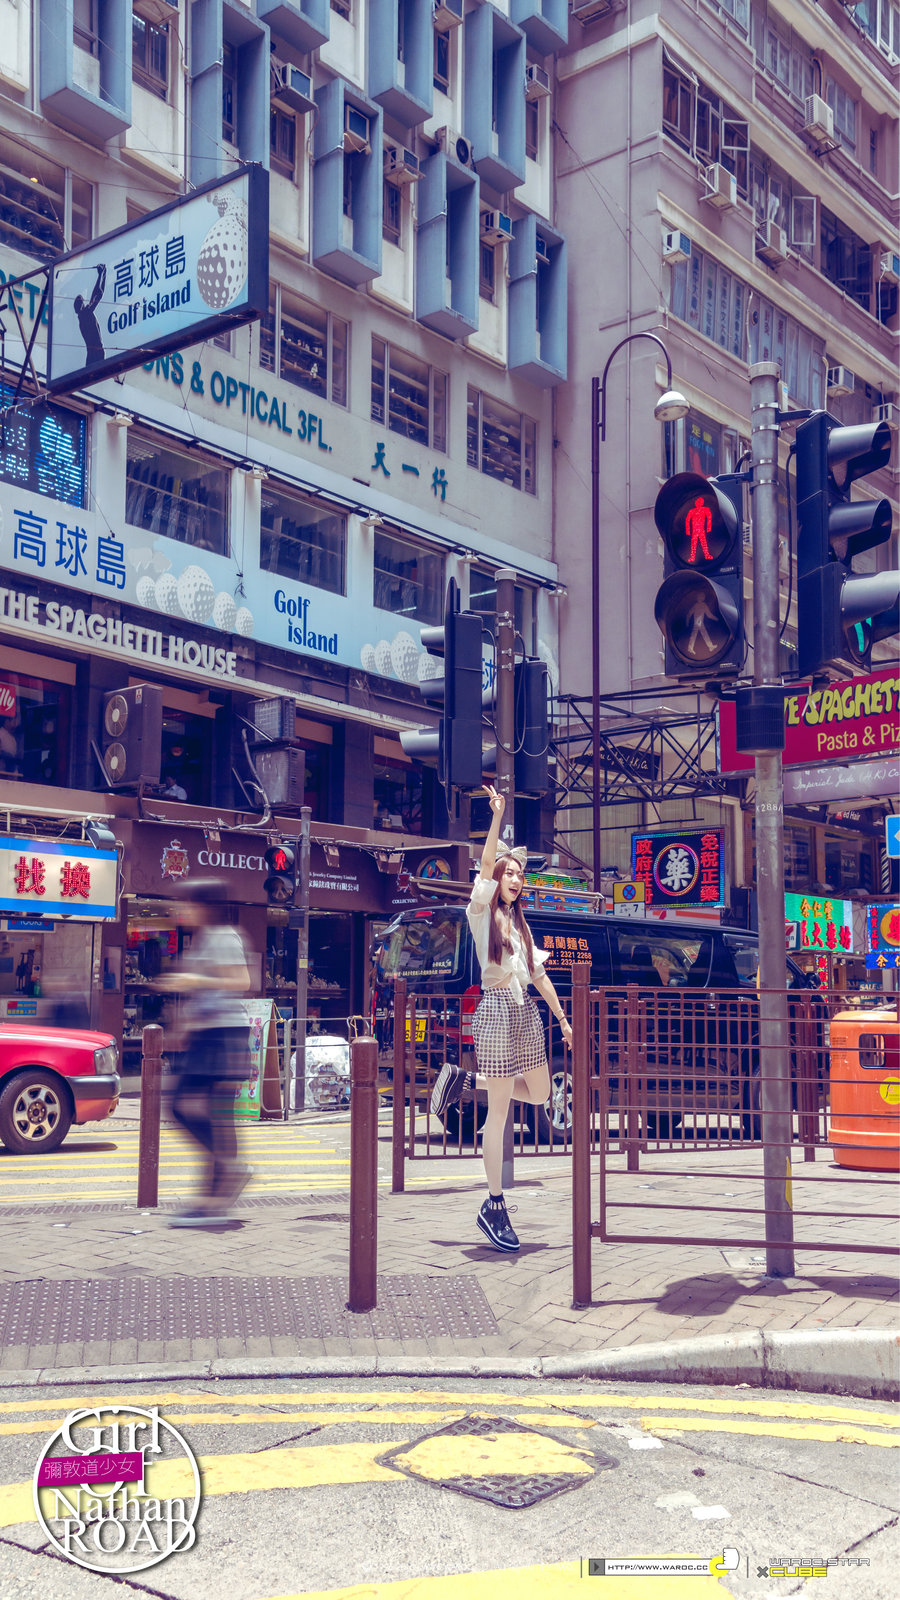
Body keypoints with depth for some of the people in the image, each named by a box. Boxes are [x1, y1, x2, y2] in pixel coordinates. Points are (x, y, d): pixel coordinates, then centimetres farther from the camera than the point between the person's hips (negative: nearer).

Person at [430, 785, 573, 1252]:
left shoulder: (520, 923, 19)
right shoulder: (481, 911, 1)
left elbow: (539, 975, 20)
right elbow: (486, 863, -15)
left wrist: (563, 1018, 18)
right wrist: (497, 816, -23)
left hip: (527, 1010, 7)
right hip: (496, 1008, -7)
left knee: (540, 1093, 11)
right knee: (499, 1110, -6)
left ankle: (466, 1080, 26)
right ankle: (494, 1206, 0)